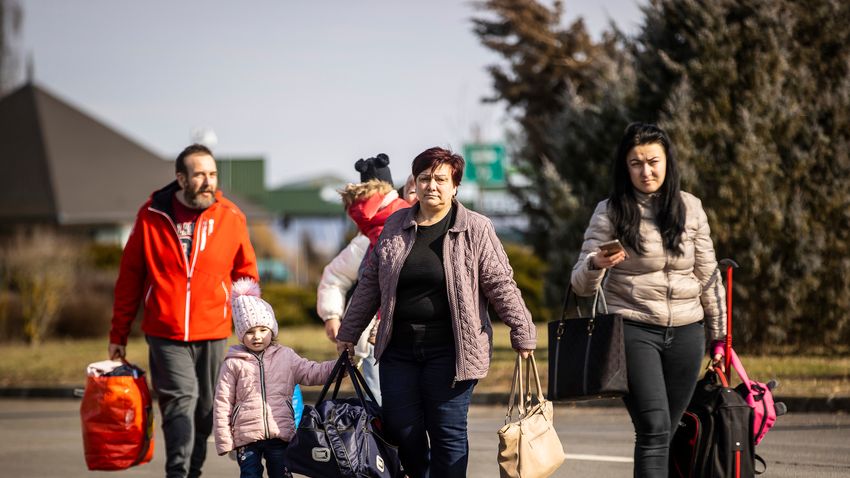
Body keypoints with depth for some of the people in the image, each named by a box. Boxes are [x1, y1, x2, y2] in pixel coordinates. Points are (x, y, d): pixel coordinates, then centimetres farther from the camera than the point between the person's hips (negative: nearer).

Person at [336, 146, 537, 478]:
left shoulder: (476, 230, -2)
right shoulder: (396, 226, 9)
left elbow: (500, 285, -1)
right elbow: (370, 283, 16)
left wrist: (523, 334, -2)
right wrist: (348, 333, 18)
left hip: (449, 350, -4)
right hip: (398, 348, 4)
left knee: (448, 434, -2)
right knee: (401, 431, 3)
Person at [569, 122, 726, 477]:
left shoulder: (690, 208, 6)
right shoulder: (610, 212, -2)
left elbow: (708, 275, 14)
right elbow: (581, 285, -6)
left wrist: (718, 334, 14)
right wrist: (596, 265, -28)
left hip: (686, 332, 4)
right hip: (634, 330, -3)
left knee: (666, 432, 6)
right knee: (653, 427, -16)